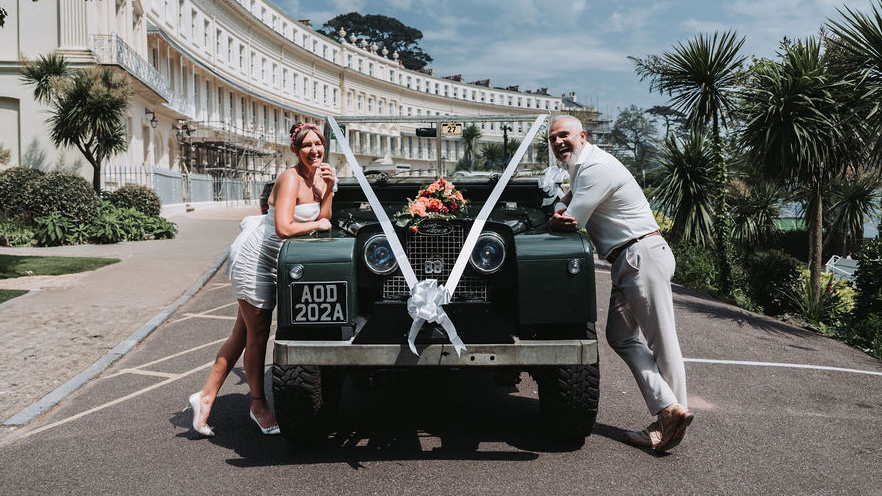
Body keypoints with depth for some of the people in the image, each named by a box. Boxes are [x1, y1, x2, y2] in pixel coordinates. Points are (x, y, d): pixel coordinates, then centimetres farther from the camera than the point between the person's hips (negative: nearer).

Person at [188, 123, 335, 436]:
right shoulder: (290, 178, -19)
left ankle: (206, 396, 19)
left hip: (274, 262, 9)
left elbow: (322, 221, 5)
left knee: (243, 335, 11)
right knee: (257, 336, 1)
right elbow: (284, 228, -29)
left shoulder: (317, 177, 8)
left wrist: (328, 189, -6)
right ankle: (258, 405, 15)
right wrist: (317, 224, -13)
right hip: (253, 257, -9)